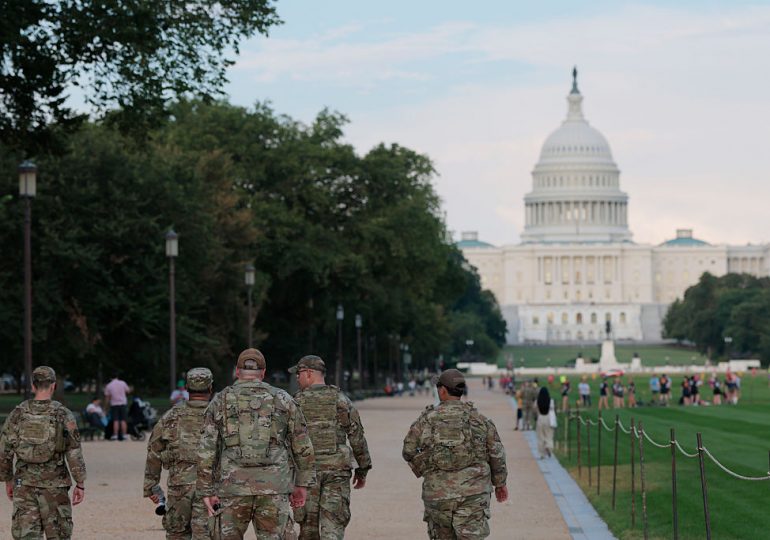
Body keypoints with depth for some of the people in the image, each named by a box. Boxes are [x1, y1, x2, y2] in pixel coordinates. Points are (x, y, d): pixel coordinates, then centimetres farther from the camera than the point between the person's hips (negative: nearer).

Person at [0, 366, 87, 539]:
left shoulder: (18, 413, 0)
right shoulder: (63, 414, -6)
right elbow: (74, 453, -7)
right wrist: (80, 484, 0)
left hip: (24, 484, 2)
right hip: (54, 484, -2)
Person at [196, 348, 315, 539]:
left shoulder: (220, 401, 5)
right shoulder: (283, 400, 7)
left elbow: (206, 450, 0)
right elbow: (303, 446, 8)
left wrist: (207, 491, 2)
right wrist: (302, 483, 16)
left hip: (232, 488, 0)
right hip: (274, 488, 0)